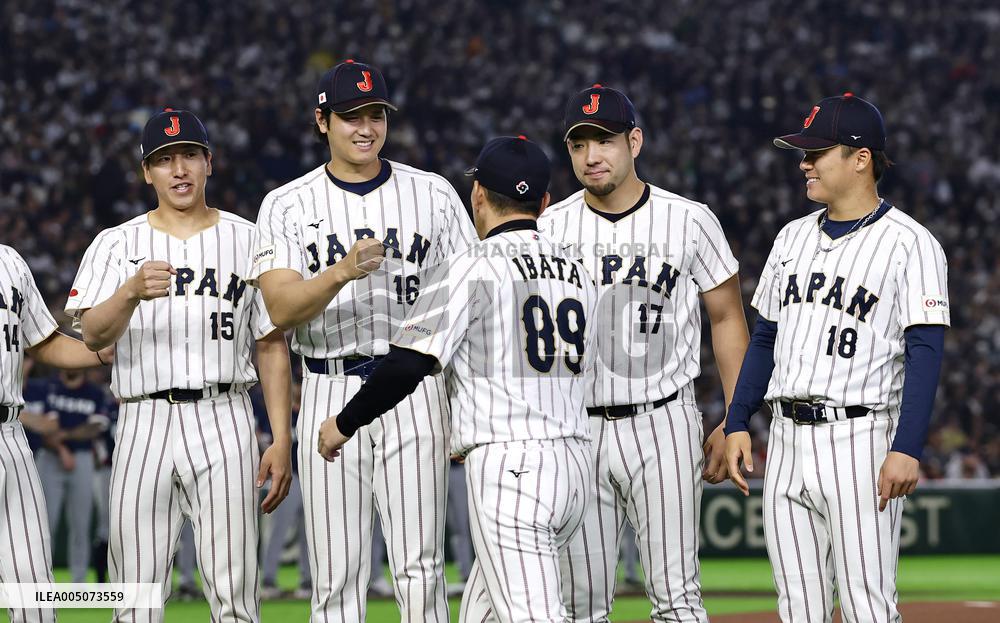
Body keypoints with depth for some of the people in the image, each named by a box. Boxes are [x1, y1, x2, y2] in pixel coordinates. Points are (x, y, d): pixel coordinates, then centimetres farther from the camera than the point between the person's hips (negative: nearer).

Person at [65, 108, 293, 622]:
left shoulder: (248, 241, 10)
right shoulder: (117, 244, 8)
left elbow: (272, 346, 11)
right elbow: (94, 336, -7)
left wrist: (282, 441, 2)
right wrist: (133, 291, -28)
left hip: (223, 420, 0)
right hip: (144, 421, 0)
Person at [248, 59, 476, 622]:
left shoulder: (433, 194, 7)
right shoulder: (287, 206, 5)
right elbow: (282, 309, -7)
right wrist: (342, 272, -26)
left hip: (415, 391, 0)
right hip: (331, 396, 0)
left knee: (420, 570, -5)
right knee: (337, 576, 1)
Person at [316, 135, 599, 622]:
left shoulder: (474, 268, -7)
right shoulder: (576, 273, 15)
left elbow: (408, 365, -14)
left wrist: (343, 424, 0)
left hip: (509, 468, -8)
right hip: (573, 464, 8)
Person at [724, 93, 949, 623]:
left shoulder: (910, 244, -7)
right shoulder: (794, 237, 15)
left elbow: (925, 352, -12)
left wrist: (906, 448, -21)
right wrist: (737, 421, 12)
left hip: (860, 440, -7)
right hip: (786, 439, 7)